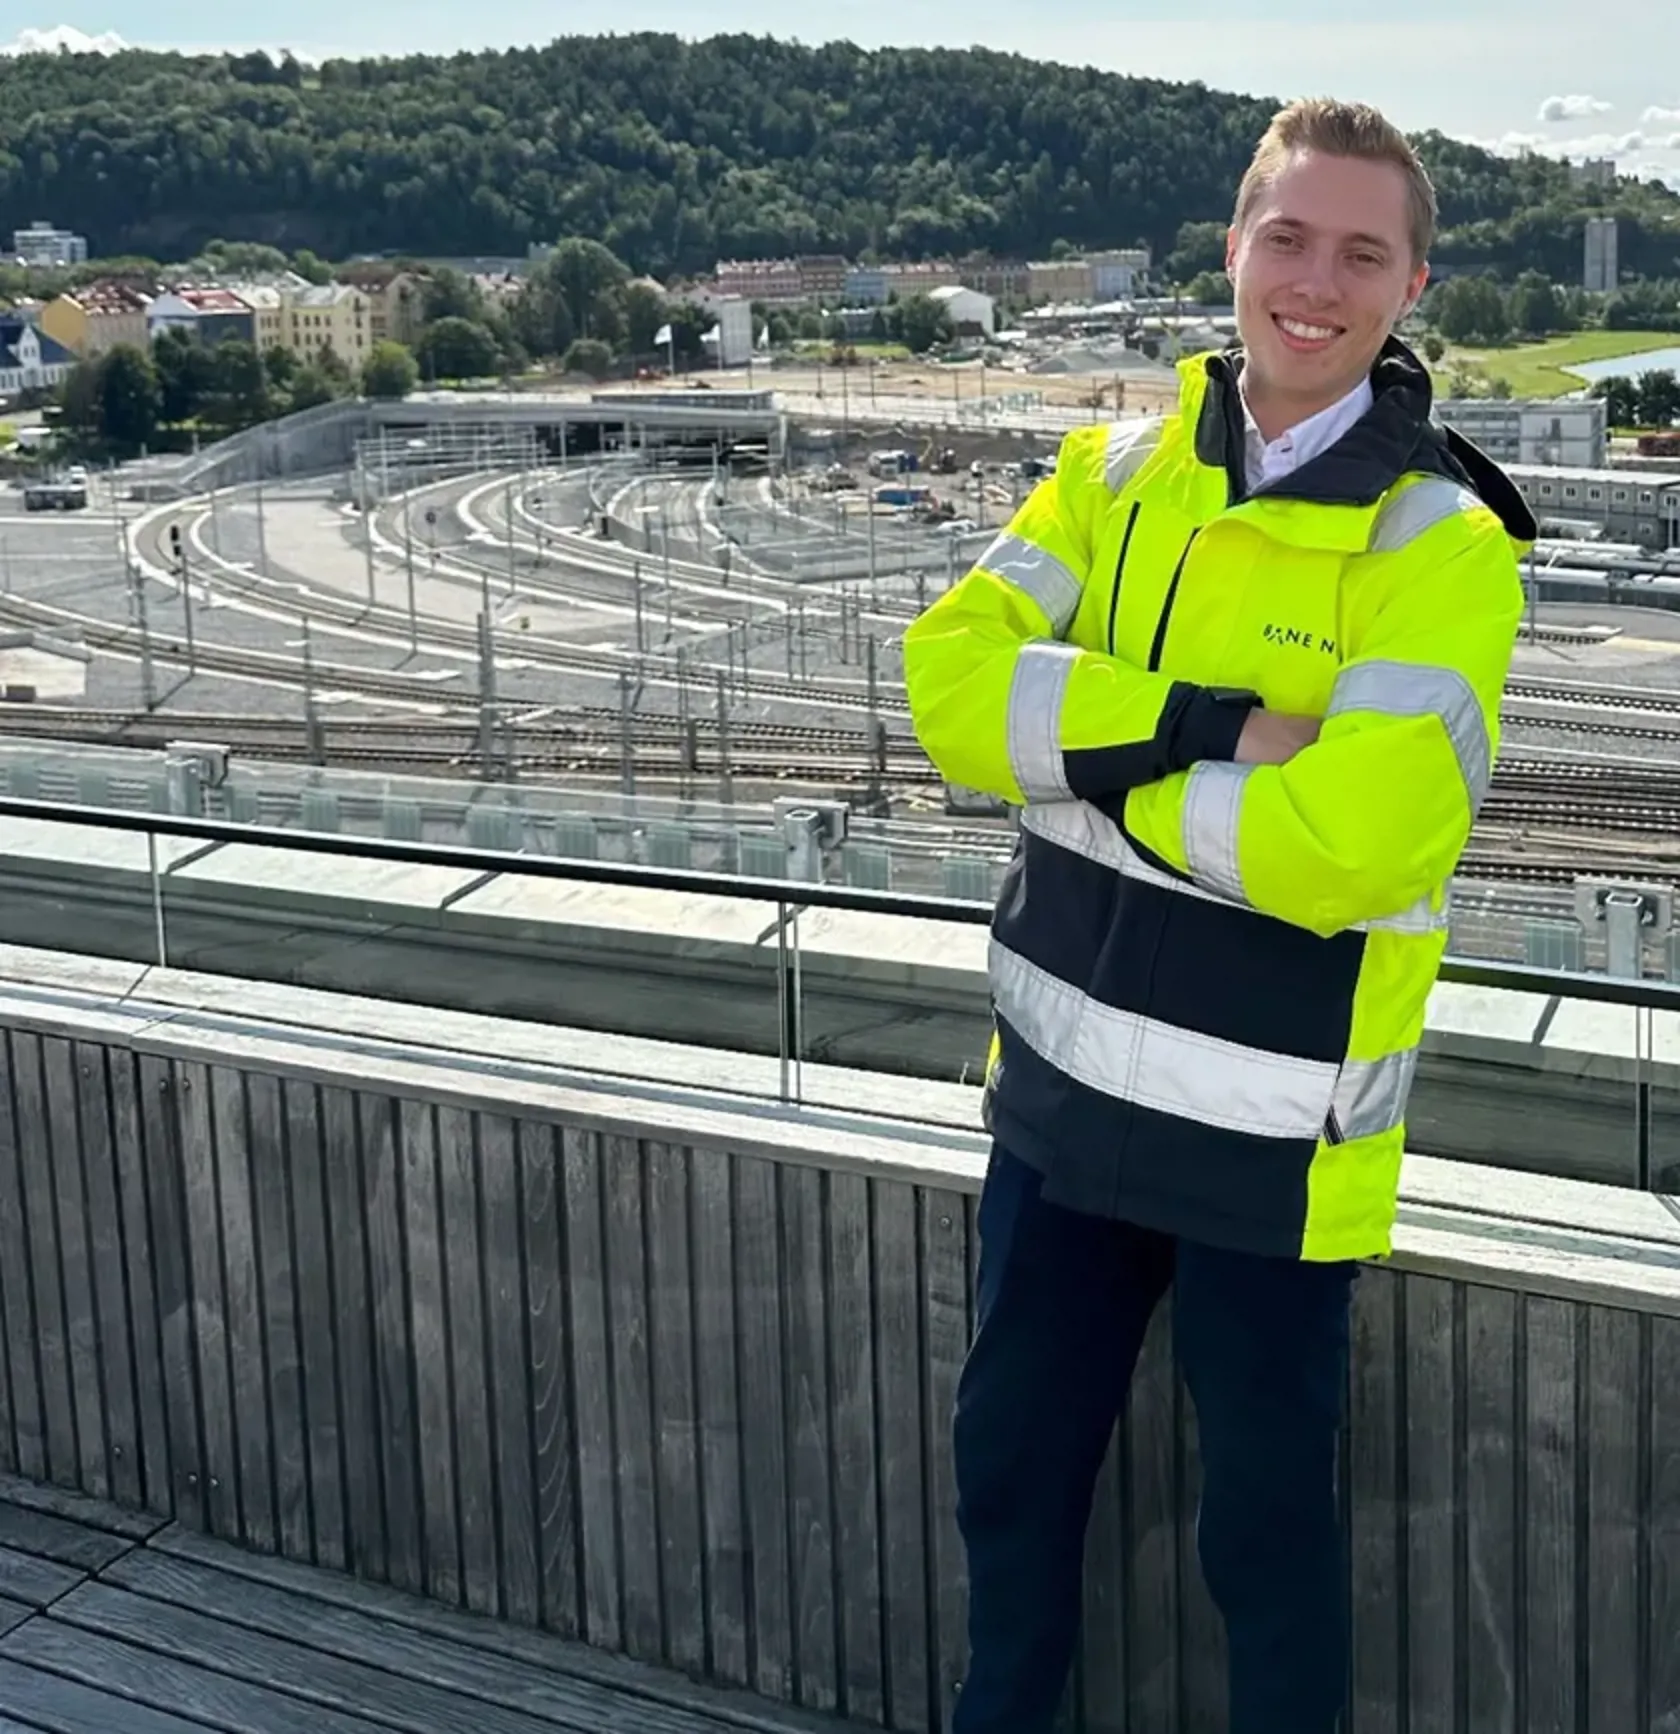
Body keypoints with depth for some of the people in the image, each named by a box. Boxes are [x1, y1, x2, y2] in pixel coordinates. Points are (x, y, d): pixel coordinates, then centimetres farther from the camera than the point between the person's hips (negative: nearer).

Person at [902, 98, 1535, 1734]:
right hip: (1066, 1088, 5)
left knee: (1265, 1515, 13)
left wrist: (1085, 752, -15)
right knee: (1012, 1457, 22)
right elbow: (951, 679, -11)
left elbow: (1344, 843, -27)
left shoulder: (1439, 547, -15)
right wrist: (1204, 723, -23)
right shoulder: (1116, 472, 1)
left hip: (1270, 1130, -5)